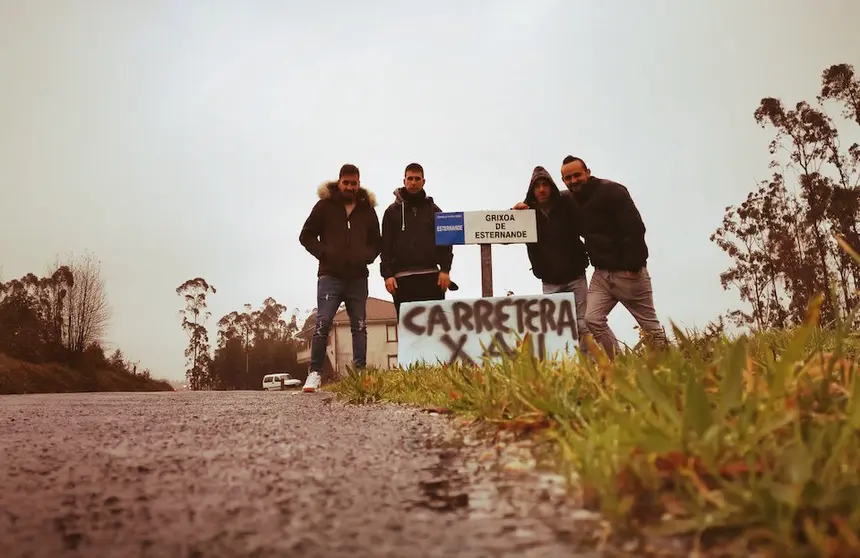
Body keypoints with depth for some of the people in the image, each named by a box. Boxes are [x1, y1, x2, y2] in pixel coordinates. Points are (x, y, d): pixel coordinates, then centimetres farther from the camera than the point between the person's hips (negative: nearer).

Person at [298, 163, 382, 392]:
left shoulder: (367, 209, 10)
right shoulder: (325, 205, 2)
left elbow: (377, 242, 18)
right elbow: (306, 236, 4)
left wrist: (368, 256, -3)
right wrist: (323, 253, -11)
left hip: (358, 278, 3)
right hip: (330, 276, -3)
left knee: (360, 326, 4)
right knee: (322, 323, -10)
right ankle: (315, 373, -4)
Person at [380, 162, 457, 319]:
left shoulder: (433, 210, 13)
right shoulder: (392, 211, 10)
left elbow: (445, 241, 8)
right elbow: (386, 246, 4)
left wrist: (445, 269, -5)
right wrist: (387, 274, -7)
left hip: (431, 276, 1)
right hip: (403, 278, -1)